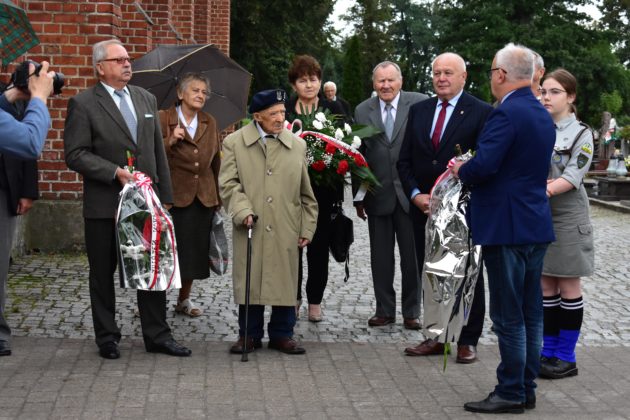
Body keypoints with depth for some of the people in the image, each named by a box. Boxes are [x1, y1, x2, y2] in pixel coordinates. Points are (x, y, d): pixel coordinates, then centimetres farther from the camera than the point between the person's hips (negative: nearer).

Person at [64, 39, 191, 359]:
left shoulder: (146, 99, 11)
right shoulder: (83, 104, -5)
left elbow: (158, 150, 13)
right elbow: (75, 155, -11)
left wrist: (164, 194, 9)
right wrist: (116, 172, -20)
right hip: (104, 205, -4)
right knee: (103, 274, 7)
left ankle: (157, 335, 18)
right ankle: (107, 338, 20)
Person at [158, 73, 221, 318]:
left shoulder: (210, 123, 11)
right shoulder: (164, 119, -3)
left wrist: (217, 198, 14)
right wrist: (170, 141, -23)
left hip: (204, 198, 5)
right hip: (173, 196, -4)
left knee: (195, 250, 9)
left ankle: (184, 299, 24)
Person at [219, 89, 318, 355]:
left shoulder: (297, 145, 10)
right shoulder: (234, 143, 4)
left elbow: (306, 192, 13)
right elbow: (228, 184, 0)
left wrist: (307, 227, 10)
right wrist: (243, 210, -15)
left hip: (286, 230, 2)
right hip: (250, 229, -2)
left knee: (285, 280, 5)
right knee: (249, 281, 4)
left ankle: (282, 334, 18)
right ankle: (250, 335, 17)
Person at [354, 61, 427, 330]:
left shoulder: (420, 104, -4)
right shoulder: (362, 111, 5)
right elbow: (358, 155, 7)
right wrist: (358, 197, 5)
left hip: (411, 193, -2)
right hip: (378, 195, 3)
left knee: (412, 255, 6)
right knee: (380, 257, 9)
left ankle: (411, 312, 18)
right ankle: (384, 310, 20)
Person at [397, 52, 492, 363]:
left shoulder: (481, 113, -6)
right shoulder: (418, 111, 10)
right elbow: (404, 160, 10)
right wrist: (416, 195, -4)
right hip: (423, 208, 5)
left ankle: (467, 341, 14)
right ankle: (436, 337, 19)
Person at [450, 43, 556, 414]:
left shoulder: (506, 113, -16)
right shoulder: (543, 115, 13)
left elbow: (483, 165, -26)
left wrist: (460, 171, -4)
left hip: (507, 227, -9)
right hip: (537, 225, 9)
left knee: (508, 316, -2)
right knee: (532, 312, 13)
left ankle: (511, 393, 5)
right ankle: (527, 389, 21)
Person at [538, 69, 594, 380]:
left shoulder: (581, 133, -3)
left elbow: (574, 176, -14)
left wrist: (543, 190, -28)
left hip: (567, 217, -4)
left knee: (568, 287, 2)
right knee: (546, 287, 9)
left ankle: (567, 357, 8)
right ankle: (548, 351, 17)